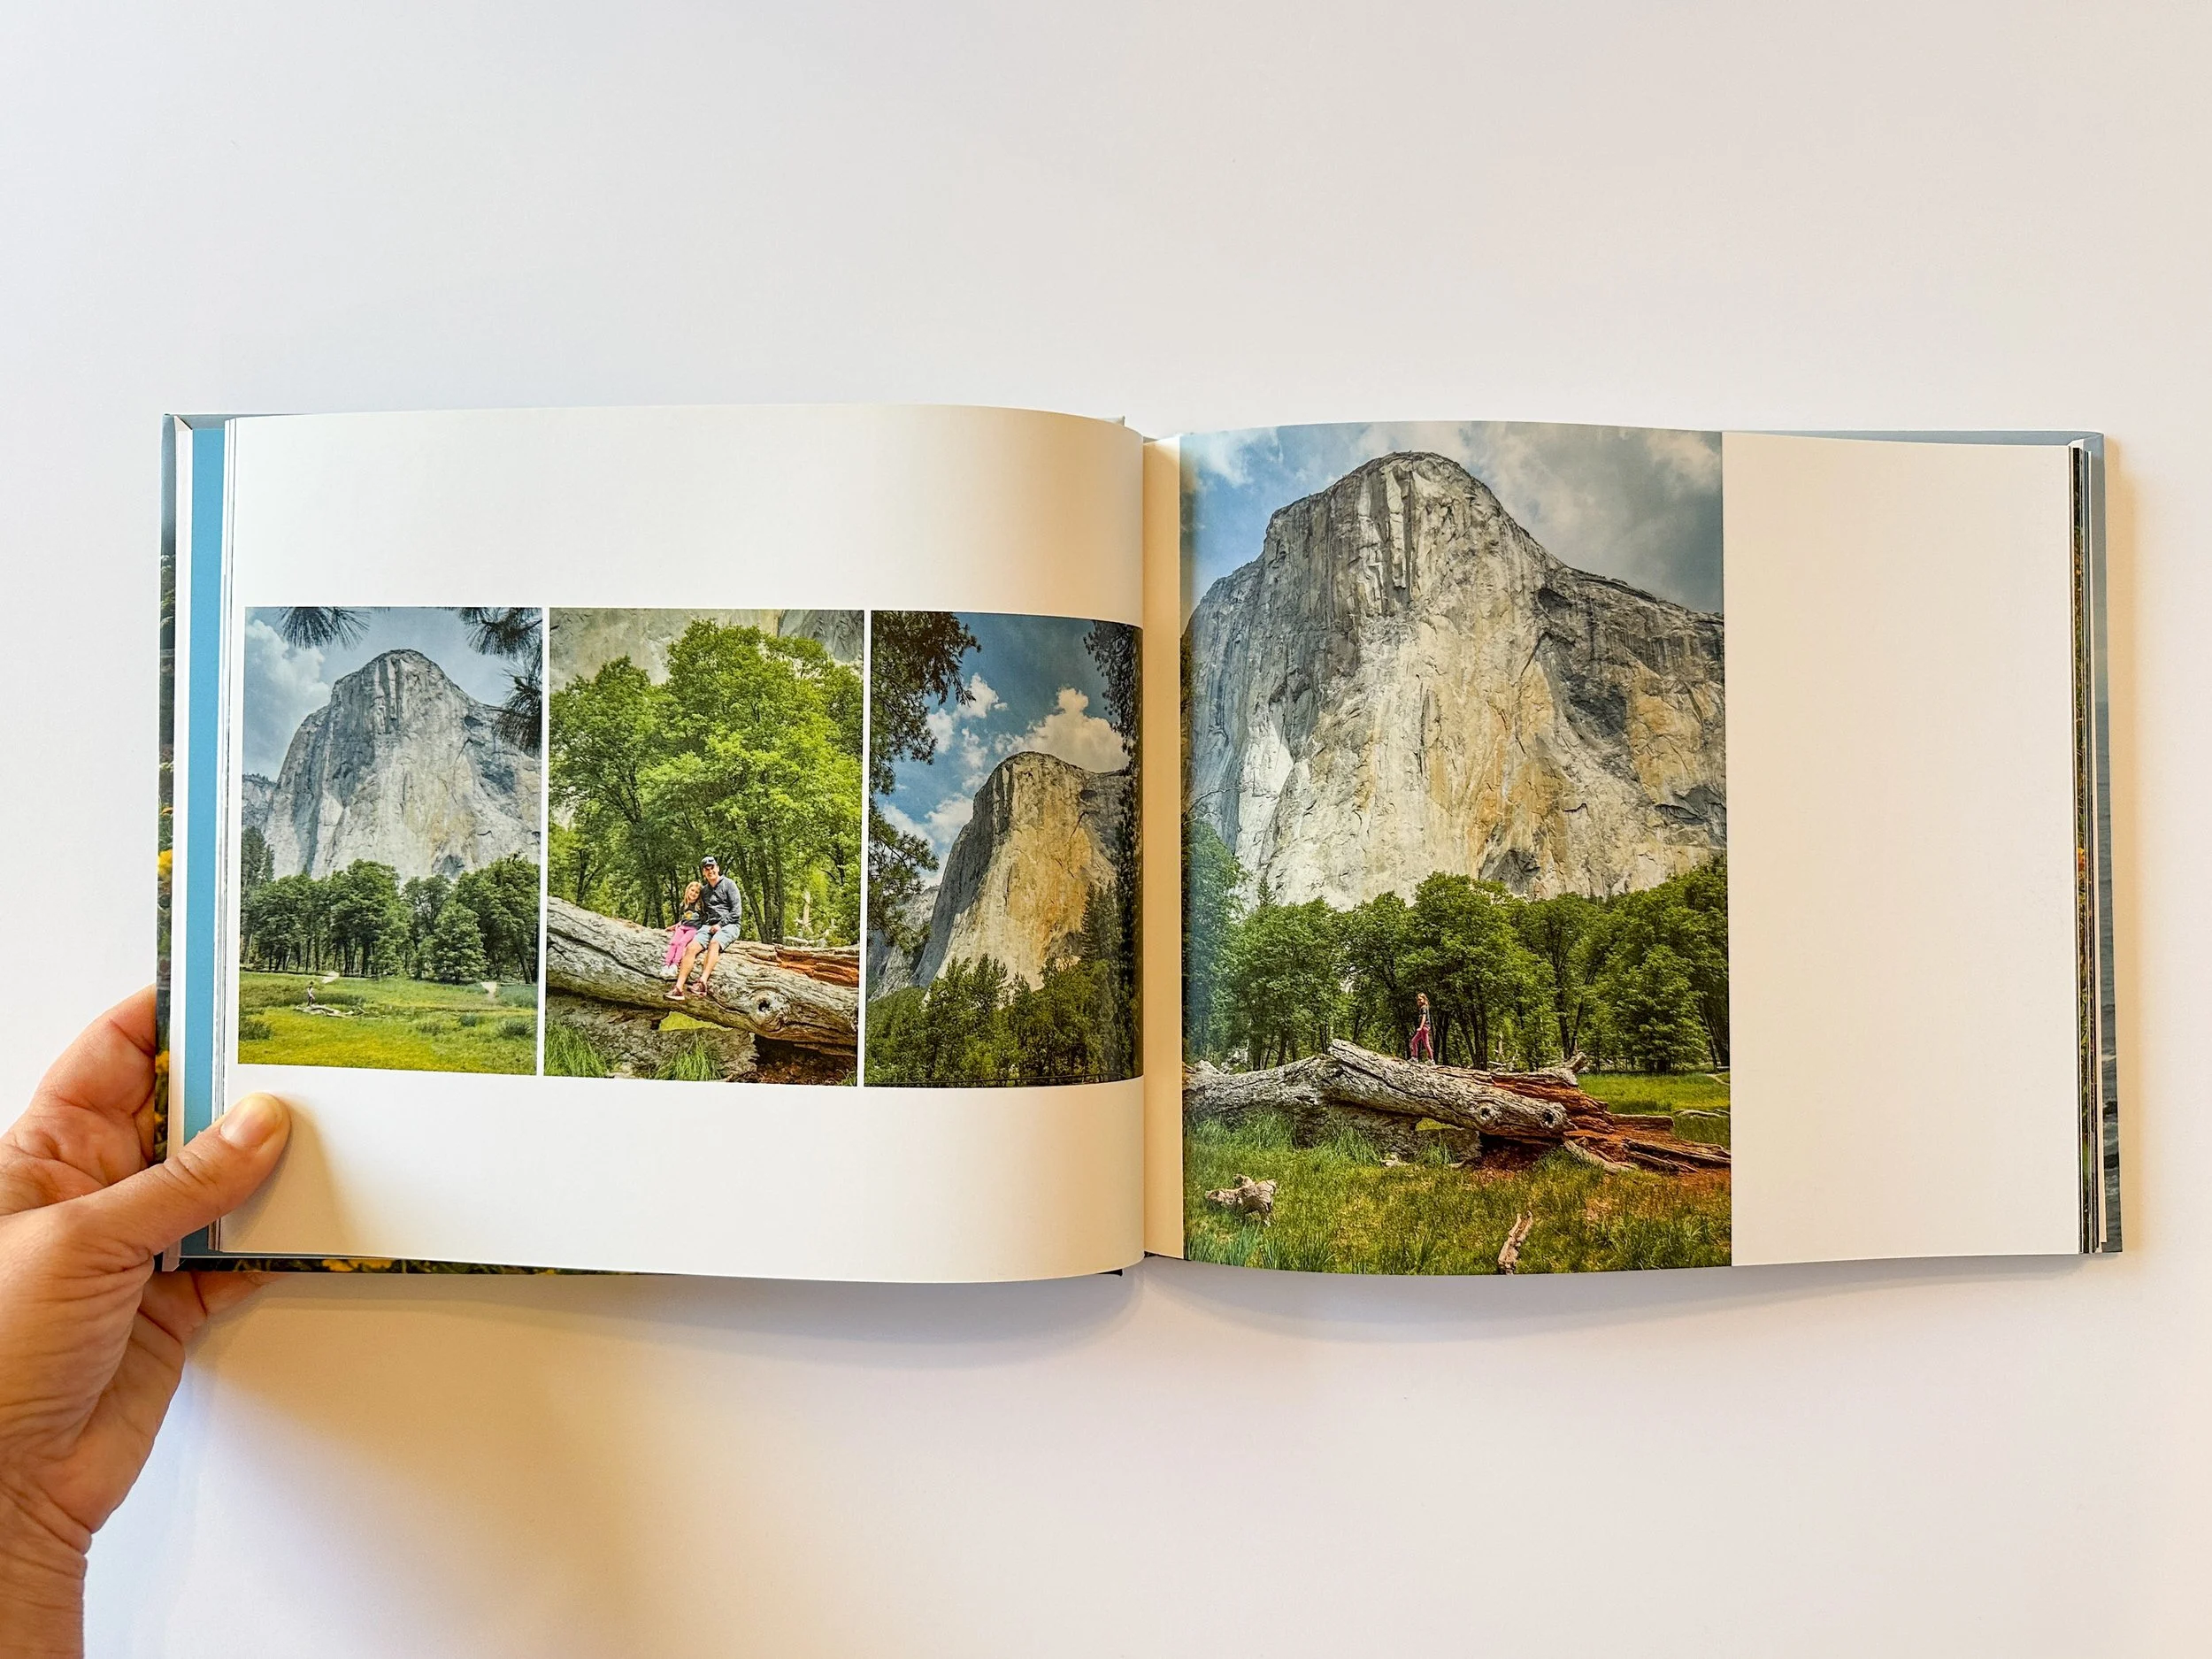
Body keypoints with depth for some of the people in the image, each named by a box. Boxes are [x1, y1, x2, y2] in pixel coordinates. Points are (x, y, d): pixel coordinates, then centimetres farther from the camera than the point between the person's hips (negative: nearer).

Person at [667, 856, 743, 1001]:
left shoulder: (728, 884, 4)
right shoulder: (703, 890, 21)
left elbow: (737, 911, -3)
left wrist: (721, 924, -11)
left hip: (728, 925, -5)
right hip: (708, 926, 5)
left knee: (714, 943, -37)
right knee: (691, 947, -23)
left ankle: (703, 981, -54)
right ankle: (678, 988, -35)